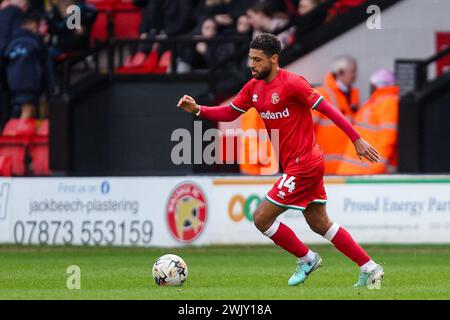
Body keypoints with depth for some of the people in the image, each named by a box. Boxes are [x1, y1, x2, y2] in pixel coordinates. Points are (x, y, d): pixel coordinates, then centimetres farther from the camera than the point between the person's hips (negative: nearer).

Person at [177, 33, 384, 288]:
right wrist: (198, 110, -1)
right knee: (320, 224, 14)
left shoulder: (292, 83, -17)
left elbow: (327, 109, -16)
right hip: (297, 164, 9)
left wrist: (357, 140, -18)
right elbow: (229, 113, 16)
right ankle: (370, 269, 18)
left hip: (303, 166, -9)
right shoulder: (254, 87, 8)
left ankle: (307, 259, 10)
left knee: (262, 218, -7)